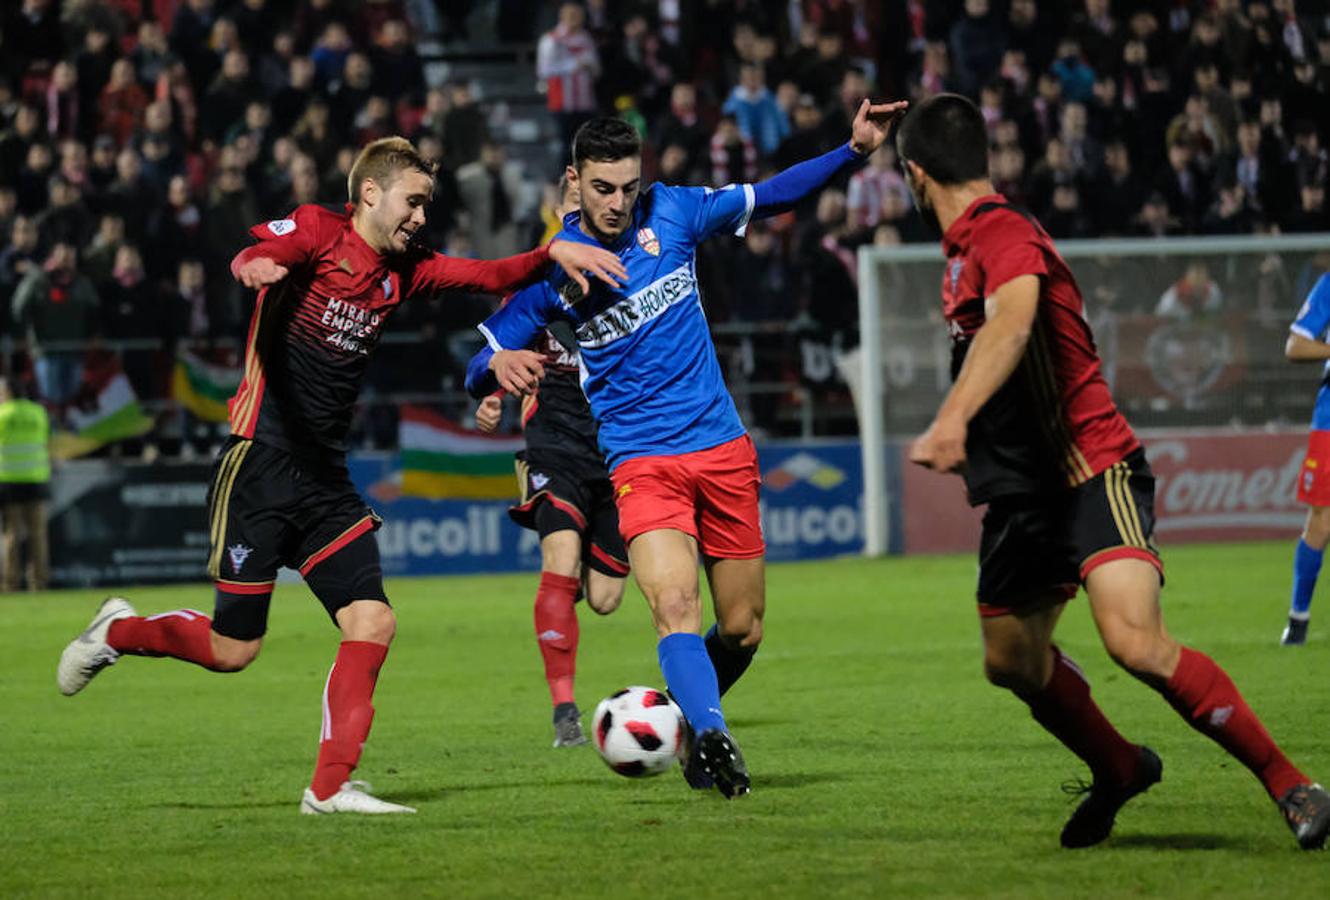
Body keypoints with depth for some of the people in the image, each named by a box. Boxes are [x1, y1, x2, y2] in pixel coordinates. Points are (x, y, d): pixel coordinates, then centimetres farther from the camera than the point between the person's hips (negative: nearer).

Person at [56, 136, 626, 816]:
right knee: (233, 650, -2)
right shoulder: (316, 232, -8)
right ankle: (118, 632, 25)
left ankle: (331, 787, -4)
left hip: (326, 479, 7)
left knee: (372, 623, -8)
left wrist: (554, 253, -4)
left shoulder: (401, 271, 13)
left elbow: (489, 276, 15)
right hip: (262, 465, -7)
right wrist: (256, 267, -52)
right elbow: (257, 257, -27)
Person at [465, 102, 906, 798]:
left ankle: (692, 723, 33)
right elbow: (480, 369, -1)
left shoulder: (671, 213, 0)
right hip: (641, 463, -3)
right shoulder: (553, 265, -4)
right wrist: (501, 366, -25)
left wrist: (855, 150, -1)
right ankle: (714, 739, -37)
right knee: (674, 605, -27)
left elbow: (769, 196, 10)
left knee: (741, 629, 7)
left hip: (722, 448, 3)